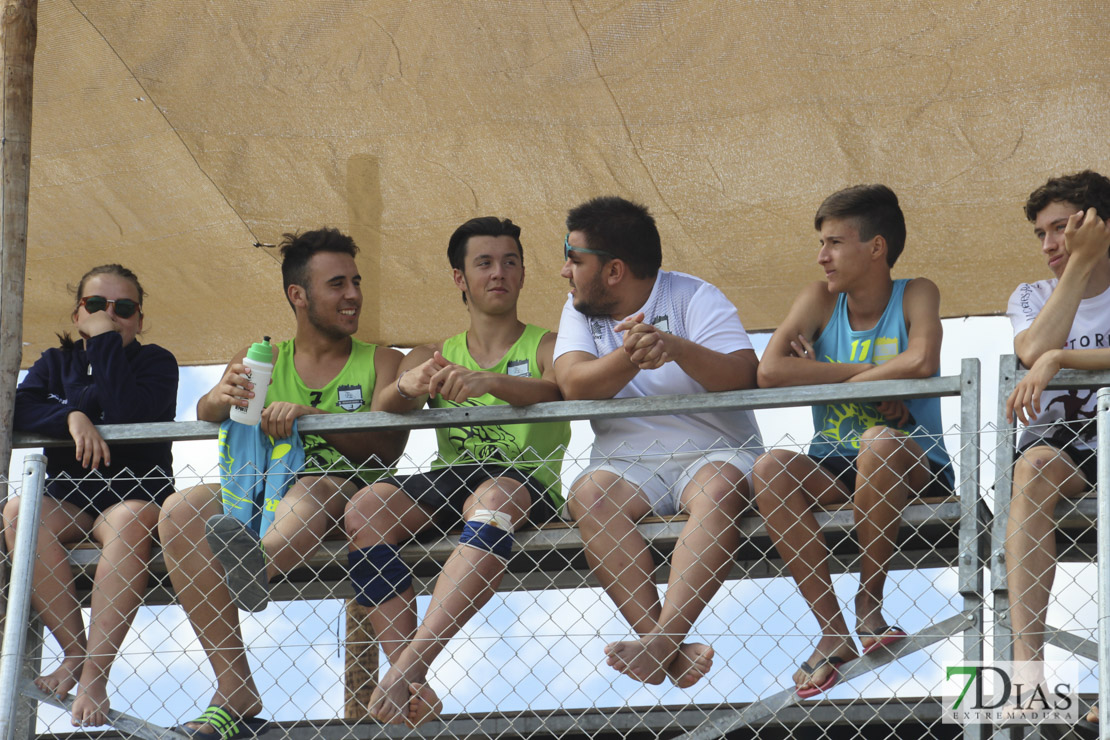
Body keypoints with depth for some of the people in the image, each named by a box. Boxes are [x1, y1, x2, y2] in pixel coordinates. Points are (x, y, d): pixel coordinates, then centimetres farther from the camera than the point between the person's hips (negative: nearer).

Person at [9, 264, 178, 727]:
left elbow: (132, 416, -17)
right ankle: (75, 650, -26)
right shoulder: (56, 363, 15)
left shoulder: (155, 362, 5)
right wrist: (72, 417, -22)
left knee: (131, 521, -38)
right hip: (67, 502, 3)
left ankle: (94, 673, -39)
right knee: (17, 512, -30)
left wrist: (107, 344, -13)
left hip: (134, 493, -3)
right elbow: (18, 410, -5)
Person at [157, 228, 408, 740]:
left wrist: (310, 416, -24)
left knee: (313, 491, -35)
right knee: (179, 510, -26)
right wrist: (221, 399, -27)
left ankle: (258, 563, -69)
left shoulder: (381, 363, 12)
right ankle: (236, 692, -31)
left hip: (346, 494, -2)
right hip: (262, 496, 2)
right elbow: (204, 411, -1)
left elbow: (387, 447, -6)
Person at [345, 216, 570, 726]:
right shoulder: (432, 357, 21)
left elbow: (556, 390, -12)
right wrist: (406, 388, -24)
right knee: (365, 508, -27)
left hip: (527, 480, -3)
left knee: (493, 499, -39)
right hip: (449, 476, 3)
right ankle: (411, 685, -33)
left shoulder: (546, 347, 13)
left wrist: (488, 382, -32)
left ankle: (408, 664, -47)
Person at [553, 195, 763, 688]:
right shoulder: (580, 311, 10)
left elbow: (744, 377, -16)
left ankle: (661, 639, -45)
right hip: (626, 465, 3)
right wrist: (629, 357, -29)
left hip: (712, 454, -3)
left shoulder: (693, 297, -1)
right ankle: (671, 650, -38)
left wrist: (676, 347, -33)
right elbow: (574, 386, -9)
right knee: (589, 494, -30)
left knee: (719, 487, -36)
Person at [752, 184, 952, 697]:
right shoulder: (821, 300, 4)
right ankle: (832, 631, -22)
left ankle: (870, 601, -16)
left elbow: (922, 361, -25)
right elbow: (769, 371, -12)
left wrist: (831, 379, -14)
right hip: (835, 470, 4)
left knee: (879, 443, -36)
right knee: (771, 469, -26)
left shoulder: (914, 296, -3)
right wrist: (873, 376, -15)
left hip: (916, 467, -3)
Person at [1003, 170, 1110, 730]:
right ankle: (1026, 659, -46)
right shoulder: (1031, 298, 14)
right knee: (1034, 465, -34)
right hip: (1058, 444, 2)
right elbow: (1035, 351, -10)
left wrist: (1059, 358, -26)